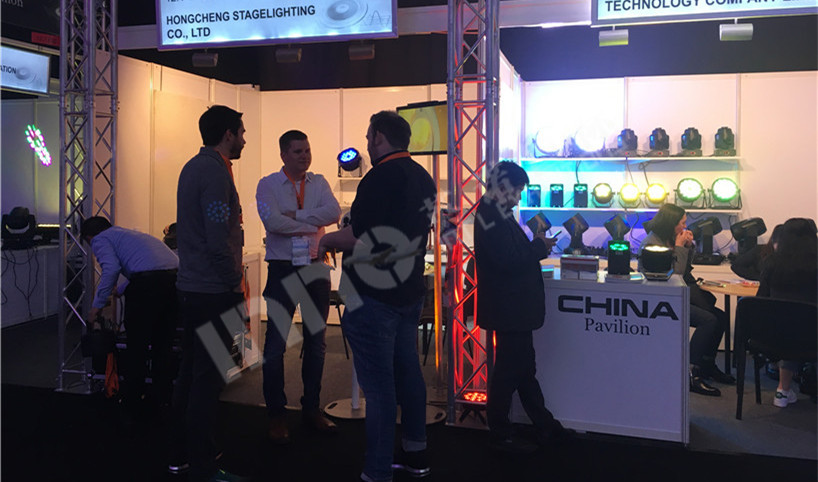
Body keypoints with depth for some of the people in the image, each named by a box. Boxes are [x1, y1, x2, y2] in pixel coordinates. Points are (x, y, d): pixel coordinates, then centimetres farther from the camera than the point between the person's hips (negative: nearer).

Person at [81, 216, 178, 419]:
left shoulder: (100, 239, 12)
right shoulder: (128, 233, 35)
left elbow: (111, 269, -8)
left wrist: (97, 305, 1)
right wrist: (119, 290, 59)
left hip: (148, 282, -7)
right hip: (175, 277, 7)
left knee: (136, 347, 8)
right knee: (163, 343, 20)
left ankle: (132, 406, 18)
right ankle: (161, 398, 31)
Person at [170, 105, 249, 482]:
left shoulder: (193, 167, 15)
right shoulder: (215, 172, -16)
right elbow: (219, 240, -22)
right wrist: (235, 284, -12)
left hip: (190, 288, 10)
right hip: (212, 292, -10)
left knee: (190, 372, 17)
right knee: (208, 379, -2)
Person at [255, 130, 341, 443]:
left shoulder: (319, 182, 8)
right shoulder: (268, 185, -2)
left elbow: (334, 212, -10)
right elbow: (272, 221, -18)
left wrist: (295, 215, -16)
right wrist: (312, 224, -12)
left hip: (315, 266, 4)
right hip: (283, 267, -3)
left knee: (316, 341, 11)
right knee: (276, 343, -1)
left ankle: (311, 408, 25)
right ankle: (276, 414, 12)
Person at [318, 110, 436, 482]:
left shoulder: (381, 177, -17)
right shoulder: (423, 178, 10)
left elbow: (356, 235, -20)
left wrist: (326, 241, -2)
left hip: (374, 297, -9)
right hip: (410, 292, 9)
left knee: (378, 385, -1)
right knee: (408, 372, 18)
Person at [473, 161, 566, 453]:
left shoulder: (497, 214, 14)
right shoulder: (492, 217, -19)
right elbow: (508, 261, -25)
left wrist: (536, 246, 4)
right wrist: (540, 246, -13)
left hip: (514, 308, 11)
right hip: (508, 308, -11)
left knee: (524, 368, 16)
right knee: (508, 371, 0)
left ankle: (546, 427, 29)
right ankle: (499, 436, 14)